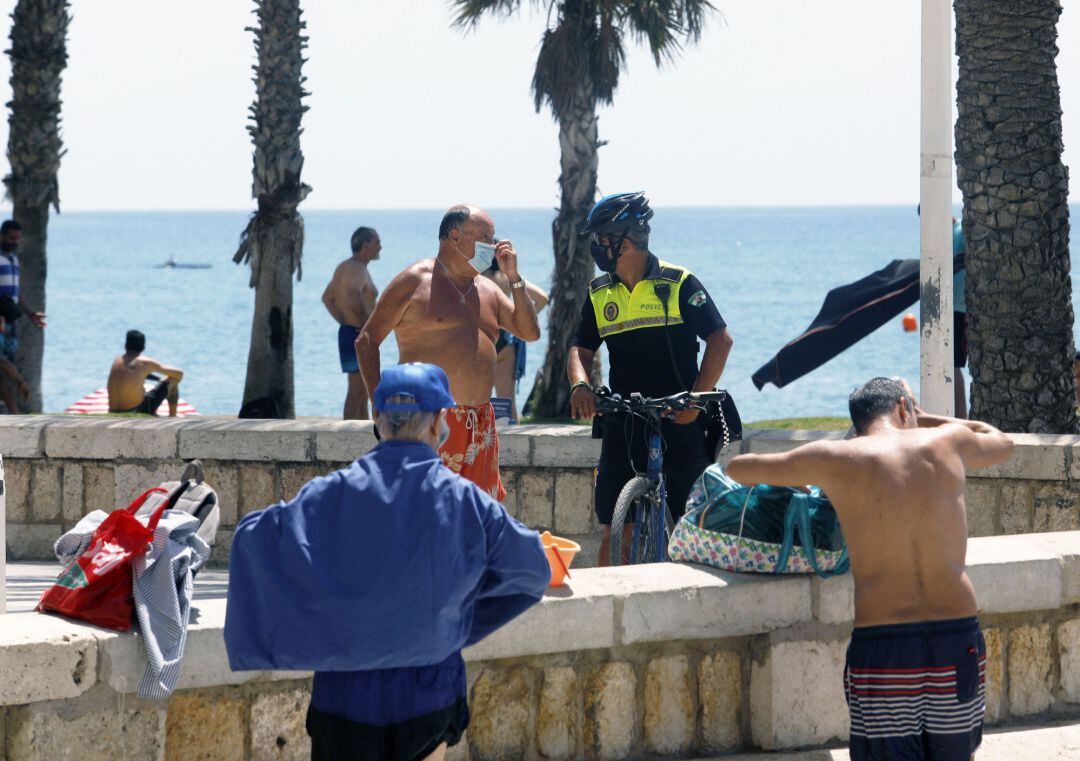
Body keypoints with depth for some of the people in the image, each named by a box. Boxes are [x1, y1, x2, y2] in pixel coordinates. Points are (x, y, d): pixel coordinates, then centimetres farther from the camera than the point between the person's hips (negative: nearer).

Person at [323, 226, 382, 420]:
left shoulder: (344, 267, 15)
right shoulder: (358, 270, -16)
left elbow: (328, 297, 25)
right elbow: (354, 297, -35)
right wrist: (369, 324, -24)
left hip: (347, 330, 10)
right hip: (359, 336, -10)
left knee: (363, 390, 16)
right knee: (357, 391, -10)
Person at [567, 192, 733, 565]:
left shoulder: (678, 285, -5)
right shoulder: (600, 294, 9)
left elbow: (721, 340, -6)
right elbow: (581, 349, 11)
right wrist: (580, 384, -12)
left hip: (679, 423, -4)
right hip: (623, 425, 4)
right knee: (616, 530, 0)